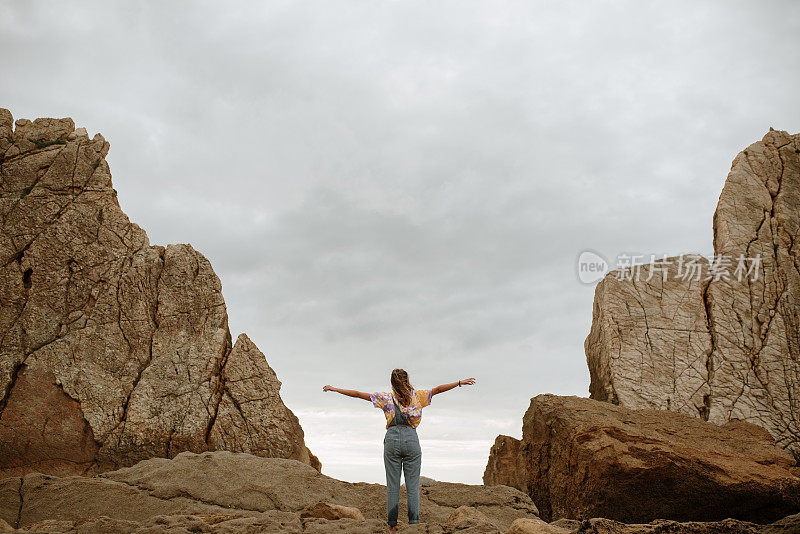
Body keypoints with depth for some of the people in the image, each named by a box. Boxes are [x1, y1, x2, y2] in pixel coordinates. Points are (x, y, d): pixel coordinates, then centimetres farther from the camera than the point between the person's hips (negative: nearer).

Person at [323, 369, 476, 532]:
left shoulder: (387, 397, 8)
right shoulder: (416, 396, 7)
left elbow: (358, 394, 8)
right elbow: (438, 389, 8)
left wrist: (335, 389, 14)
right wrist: (460, 382, 14)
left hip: (392, 439, 1)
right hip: (411, 439, 0)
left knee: (392, 486, 3)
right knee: (412, 485, 2)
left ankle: (392, 524, 2)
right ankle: (414, 522, -1)